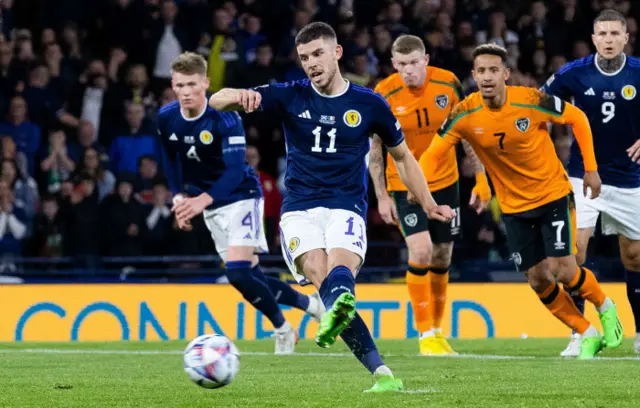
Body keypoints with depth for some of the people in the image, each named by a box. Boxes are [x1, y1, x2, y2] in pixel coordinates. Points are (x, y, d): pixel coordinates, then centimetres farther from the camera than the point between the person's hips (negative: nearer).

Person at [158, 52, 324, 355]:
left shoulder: (225, 117, -24)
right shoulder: (166, 118, -7)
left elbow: (235, 170, -31)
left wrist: (203, 200, -45)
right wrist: (181, 198, 6)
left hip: (241, 197, -6)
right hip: (210, 206, 6)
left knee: (238, 272, -20)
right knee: (250, 278, 6)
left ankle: (282, 329, 1)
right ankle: (309, 304, 28)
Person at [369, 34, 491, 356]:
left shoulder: (447, 84, -9)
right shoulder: (384, 95, -15)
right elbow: (375, 148, -5)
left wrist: (480, 177, 4)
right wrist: (382, 197, -8)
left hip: (445, 182, 3)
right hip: (404, 184, -3)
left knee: (442, 259, 9)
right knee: (421, 252, -17)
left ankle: (437, 330, 25)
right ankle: (425, 334, -6)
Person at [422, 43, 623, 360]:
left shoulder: (531, 101, -21)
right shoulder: (465, 114, -15)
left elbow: (577, 118, -5)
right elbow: (433, 153, -8)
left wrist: (590, 168, -4)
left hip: (553, 194, -3)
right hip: (514, 206, 3)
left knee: (563, 271, -12)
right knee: (538, 281, 1)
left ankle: (605, 307, 18)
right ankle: (588, 336, 19)